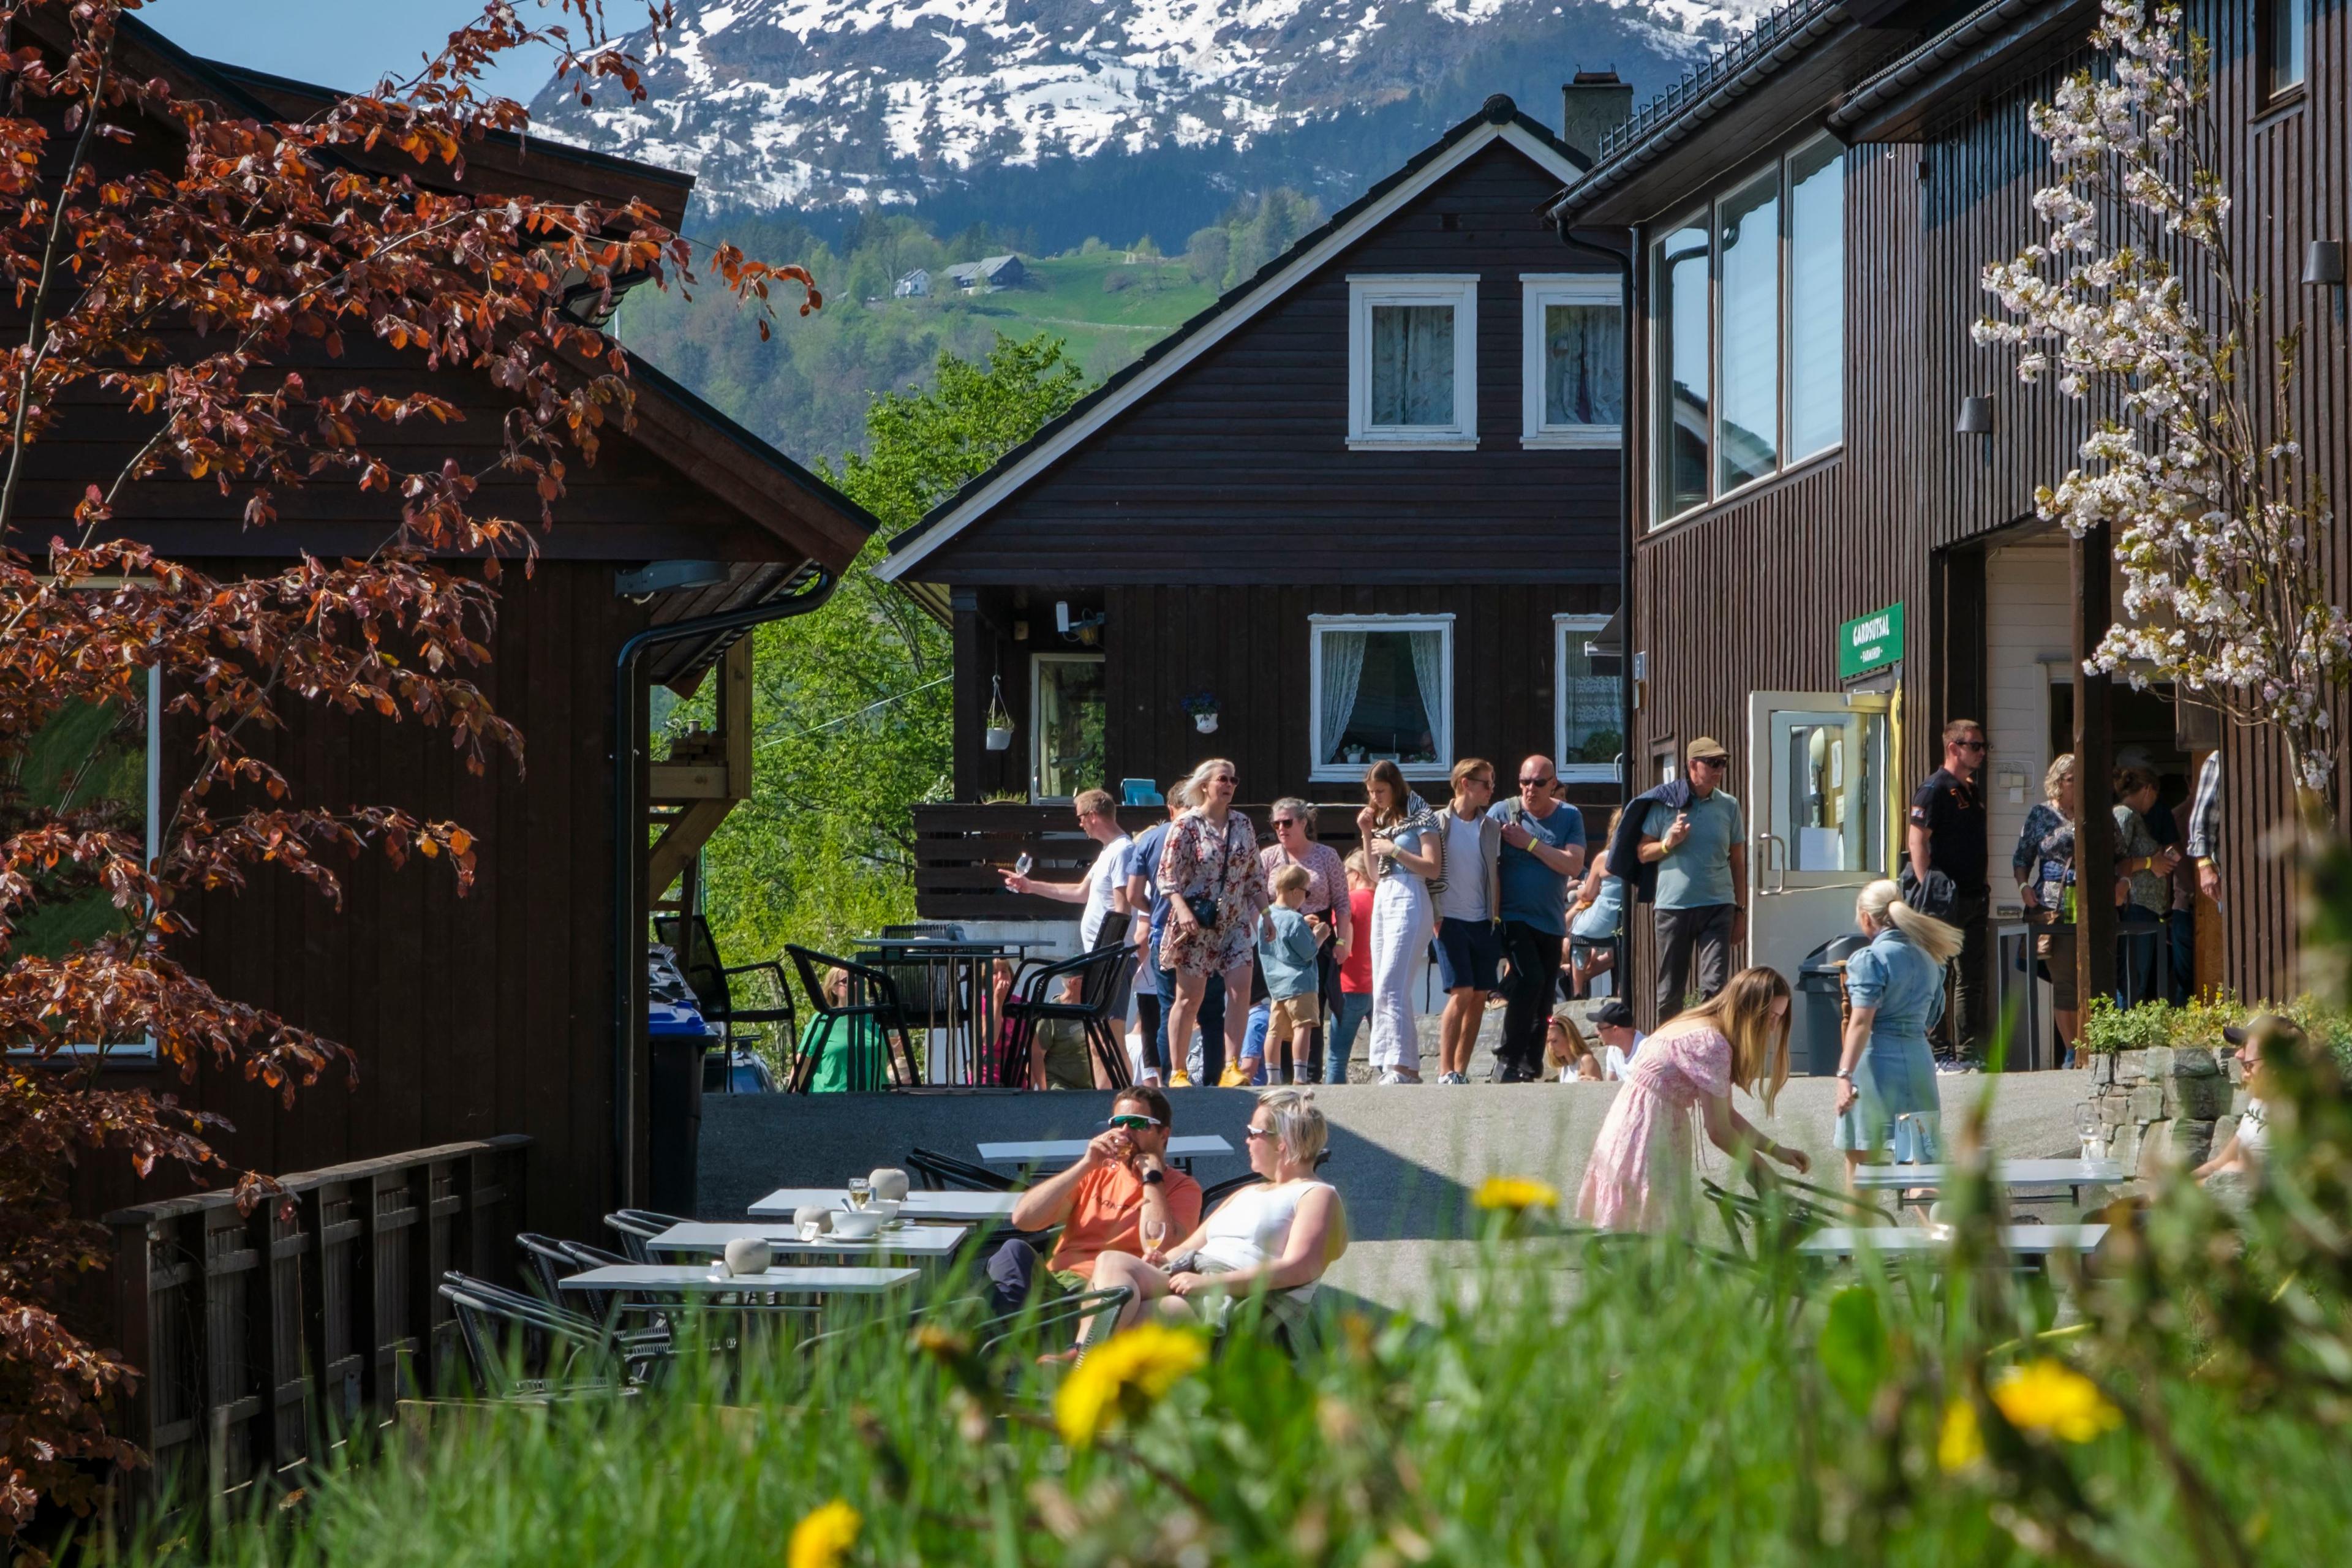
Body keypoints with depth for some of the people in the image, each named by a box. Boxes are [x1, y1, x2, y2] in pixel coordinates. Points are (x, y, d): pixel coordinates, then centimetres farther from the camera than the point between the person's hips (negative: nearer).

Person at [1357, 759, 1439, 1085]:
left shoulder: (1420, 819, -5)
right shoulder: (1380, 821, 18)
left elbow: (1433, 868, -11)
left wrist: (1395, 850, -15)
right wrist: (1367, 835, 9)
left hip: (1409, 902, -9)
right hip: (1382, 901, 9)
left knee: (1390, 989, -17)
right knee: (1382, 992, 5)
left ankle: (1402, 1066, -19)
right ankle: (1408, 1068, 6)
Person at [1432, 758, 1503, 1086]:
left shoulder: (1491, 828, 11)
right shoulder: (1439, 823, -2)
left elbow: (1495, 876, 15)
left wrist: (1496, 917, 7)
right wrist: (1434, 917, -8)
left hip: (1483, 923, 5)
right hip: (1451, 920, -5)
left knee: (1479, 998, 3)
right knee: (1461, 993, -14)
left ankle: (1461, 1071, 10)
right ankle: (1445, 1073, -12)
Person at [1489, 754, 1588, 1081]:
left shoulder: (1570, 817, 4)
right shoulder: (1503, 813, -3)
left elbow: (1574, 866, -8)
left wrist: (1530, 844, -14)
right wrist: (1492, 911, -12)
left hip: (1551, 921, 4)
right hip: (1513, 917, -4)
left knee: (1544, 999, 5)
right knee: (1531, 978, -23)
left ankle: (1530, 1068, 15)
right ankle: (1507, 1061, -17)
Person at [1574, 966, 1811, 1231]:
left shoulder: (1701, 1027, 10)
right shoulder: (1711, 1043, -20)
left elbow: (1725, 1115, 14)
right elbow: (1719, 1131, -18)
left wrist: (1776, 1150, 8)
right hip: (1647, 1139, -10)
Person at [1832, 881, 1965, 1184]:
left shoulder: (1871, 958, -8)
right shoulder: (1928, 960, 14)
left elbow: (1861, 1022, -18)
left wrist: (1845, 1074, -23)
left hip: (1877, 1060, -6)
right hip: (1919, 1060, 6)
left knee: (1859, 1163, 7)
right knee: (1923, 1164, 1)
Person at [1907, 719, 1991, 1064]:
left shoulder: (1974, 790, 17)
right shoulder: (1935, 788, -9)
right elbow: (1917, 840, -15)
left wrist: (1983, 892, 19)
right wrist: (1928, 890, -21)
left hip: (1973, 898, 9)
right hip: (1946, 901, -9)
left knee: (1972, 978, 11)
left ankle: (1968, 1053, 16)